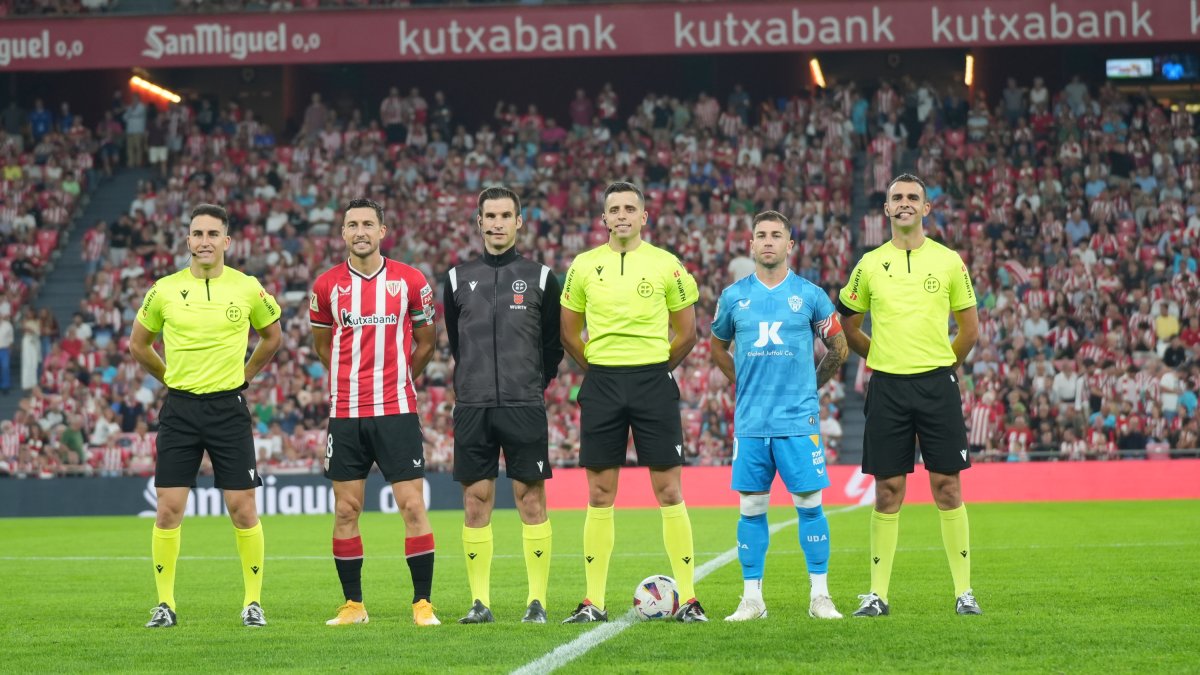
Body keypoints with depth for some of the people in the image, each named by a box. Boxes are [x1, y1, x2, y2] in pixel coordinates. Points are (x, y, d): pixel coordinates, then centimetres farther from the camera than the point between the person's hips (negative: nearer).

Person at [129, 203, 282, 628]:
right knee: (169, 510, -2)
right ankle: (165, 602, 7)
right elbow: (138, 344, 16)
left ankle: (253, 601, 9)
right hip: (179, 410, 1)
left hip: (228, 409, -1)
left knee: (243, 510, -2)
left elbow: (273, 336, 17)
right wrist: (171, 378, 12)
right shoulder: (164, 290, 0)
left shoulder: (248, 288, -1)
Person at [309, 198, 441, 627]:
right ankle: (353, 604, 13)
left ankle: (422, 603, 1)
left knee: (413, 506, -5)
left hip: (397, 411, -2)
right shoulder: (327, 286, 4)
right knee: (346, 511, 4)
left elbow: (425, 341, 13)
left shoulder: (410, 281, 0)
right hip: (345, 413, 2)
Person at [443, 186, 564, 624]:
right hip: (472, 408, 2)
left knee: (531, 499, -3)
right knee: (476, 501, 1)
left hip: (525, 407, -2)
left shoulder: (540, 278, 5)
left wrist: (533, 387, 9)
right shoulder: (458, 279, 9)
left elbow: (554, 344, 12)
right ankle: (480, 602, 6)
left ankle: (538, 601, 1)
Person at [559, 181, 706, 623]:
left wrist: (655, 368, 8)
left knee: (669, 491, -3)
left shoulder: (667, 265, 1)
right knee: (600, 496, 3)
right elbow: (569, 332, 14)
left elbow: (687, 331, 8)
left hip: (653, 382, -2)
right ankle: (593, 602, 7)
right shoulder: (584, 266, 6)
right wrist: (600, 369, 11)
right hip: (601, 385, 2)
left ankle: (688, 599, 1)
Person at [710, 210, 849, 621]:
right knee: (751, 508, 2)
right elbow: (717, 347, 21)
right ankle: (752, 599, 8)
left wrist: (811, 385, 11)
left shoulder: (810, 295, 2)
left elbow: (839, 348, 12)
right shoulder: (734, 296, 7)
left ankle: (820, 596, 4)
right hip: (750, 421, 2)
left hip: (799, 419, -2)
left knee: (809, 505, -2)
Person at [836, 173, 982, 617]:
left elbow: (969, 329, 11)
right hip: (887, 386, 1)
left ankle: (964, 592, 4)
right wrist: (882, 359, 12)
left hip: (937, 384, -1)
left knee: (947, 488, -1)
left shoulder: (949, 261, 4)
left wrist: (942, 365, 9)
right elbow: (848, 327, 16)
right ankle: (877, 594, 7)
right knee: (887, 492, 2)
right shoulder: (870, 264, 6)